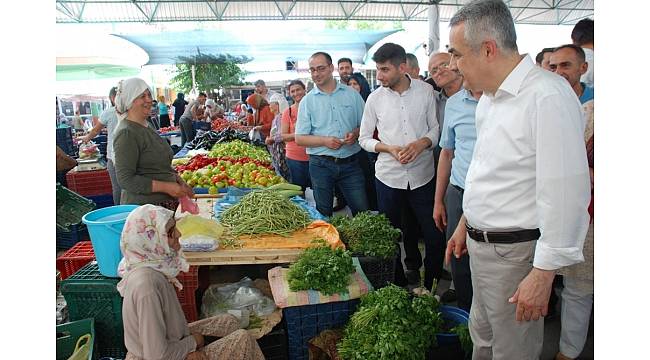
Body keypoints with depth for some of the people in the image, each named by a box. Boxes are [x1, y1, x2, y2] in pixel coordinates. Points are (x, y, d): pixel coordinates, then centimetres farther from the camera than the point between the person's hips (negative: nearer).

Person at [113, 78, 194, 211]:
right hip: (143, 207, -9)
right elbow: (125, 180, -21)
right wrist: (166, 187, -23)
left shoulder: (146, 127, 13)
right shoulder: (126, 133, -16)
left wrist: (180, 182, 9)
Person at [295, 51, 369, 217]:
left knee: (362, 211, 3)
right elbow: (299, 138, 0)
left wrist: (356, 133, -12)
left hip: (350, 163, 1)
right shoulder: (307, 101, 2)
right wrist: (324, 140, -15)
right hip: (320, 165, 0)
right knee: (323, 215, 10)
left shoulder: (352, 94, 5)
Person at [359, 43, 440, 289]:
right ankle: (399, 287, 31)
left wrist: (422, 143, -15)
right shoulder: (375, 98, -1)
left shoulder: (426, 91, -2)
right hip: (389, 177, 0)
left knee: (435, 238, 5)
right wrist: (389, 148, -13)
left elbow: (436, 128, 6)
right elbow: (364, 139, 5)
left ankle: (431, 287, 26)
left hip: (422, 176, 0)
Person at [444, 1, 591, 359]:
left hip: (514, 252, -8)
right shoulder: (489, 96, 9)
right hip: (480, 243, 8)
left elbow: (565, 194, -24)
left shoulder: (548, 96, -22)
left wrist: (543, 275, -21)